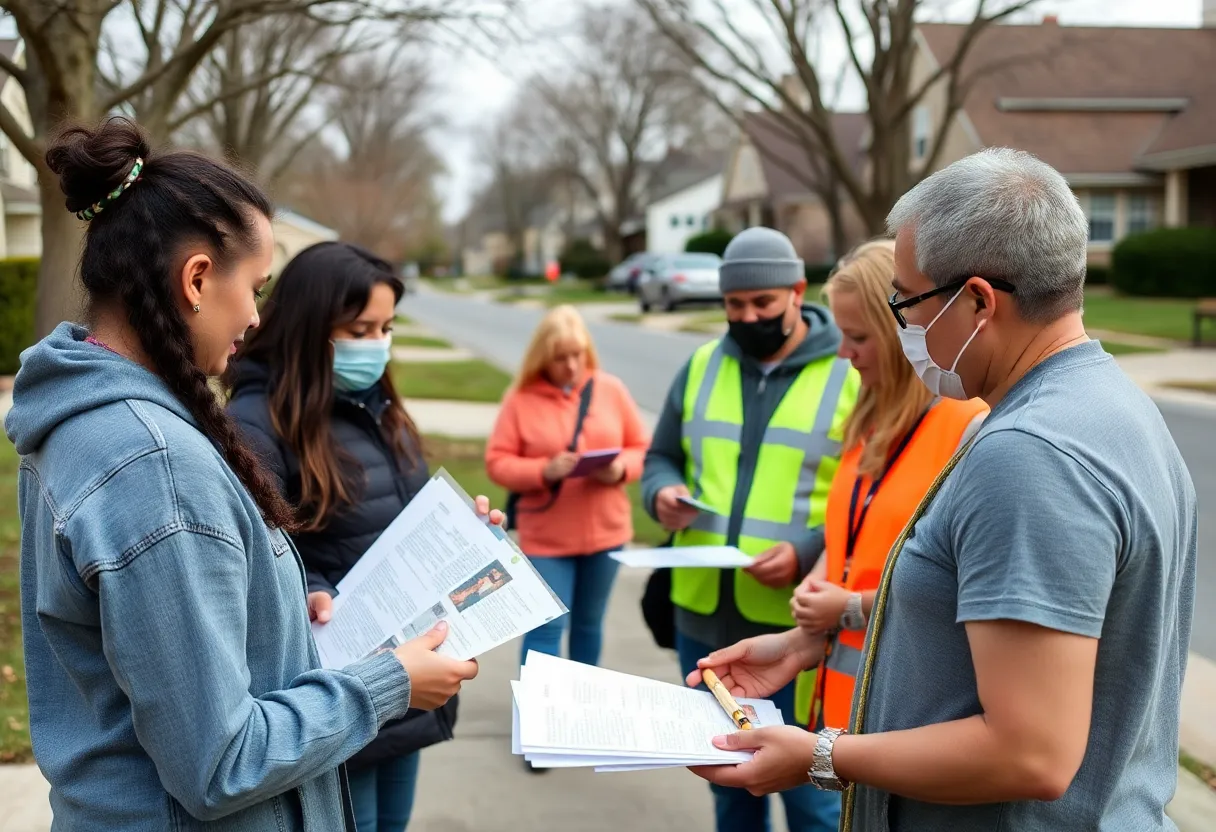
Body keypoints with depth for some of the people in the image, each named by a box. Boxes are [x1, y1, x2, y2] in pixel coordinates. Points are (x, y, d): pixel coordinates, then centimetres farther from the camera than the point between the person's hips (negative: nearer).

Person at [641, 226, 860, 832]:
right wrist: (661, 493, -5)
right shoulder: (701, 366, 9)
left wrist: (808, 552, -22)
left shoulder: (851, 373, -6)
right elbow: (661, 458, 17)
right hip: (704, 617, 5)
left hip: (798, 627, -5)